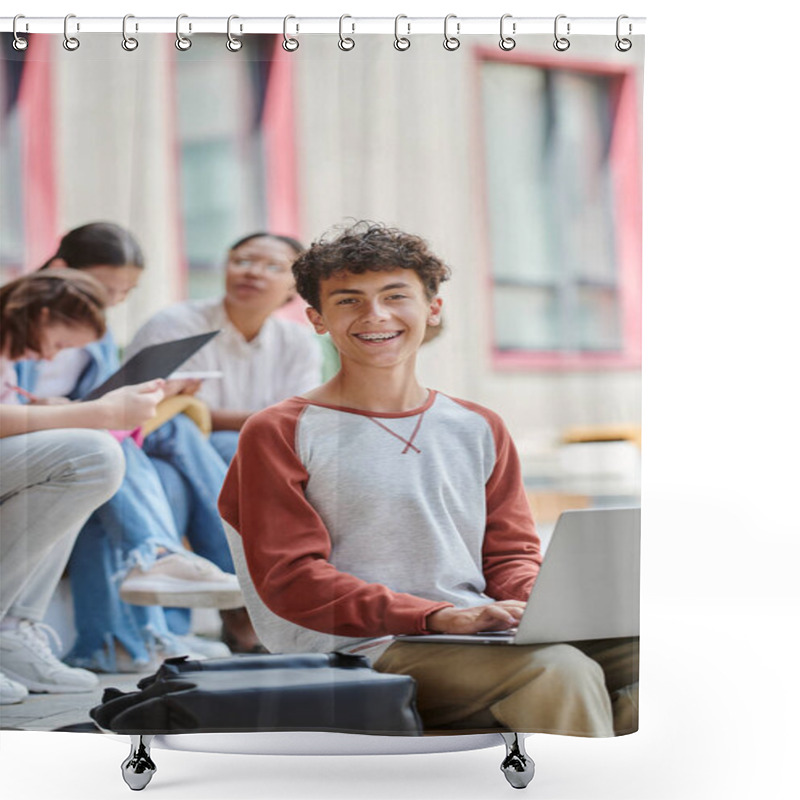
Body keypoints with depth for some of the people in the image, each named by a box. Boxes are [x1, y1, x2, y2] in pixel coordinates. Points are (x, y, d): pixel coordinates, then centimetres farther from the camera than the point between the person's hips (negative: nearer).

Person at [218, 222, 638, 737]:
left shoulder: (479, 430, 21)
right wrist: (440, 617, -17)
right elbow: (291, 578, -5)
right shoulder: (278, 435, 4)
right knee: (558, 669, -33)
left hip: (487, 645, 6)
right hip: (365, 653, -5)